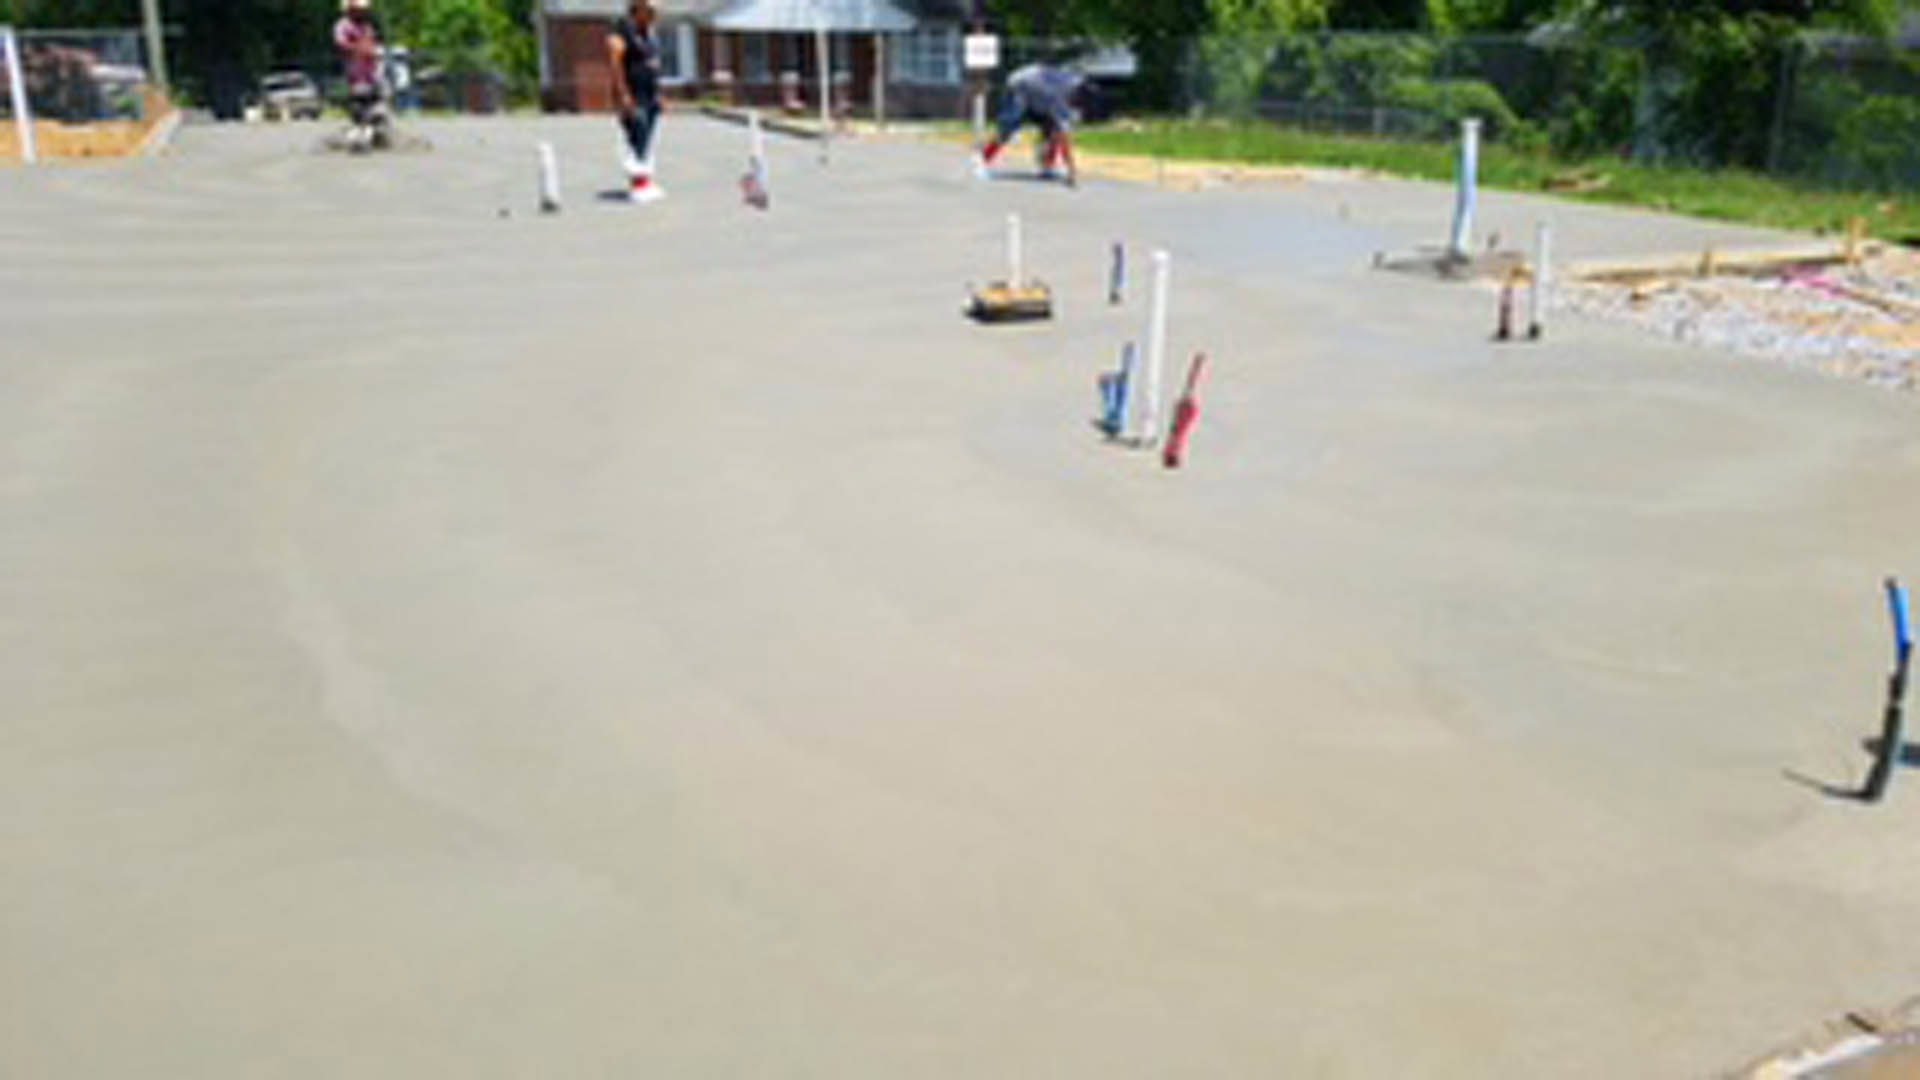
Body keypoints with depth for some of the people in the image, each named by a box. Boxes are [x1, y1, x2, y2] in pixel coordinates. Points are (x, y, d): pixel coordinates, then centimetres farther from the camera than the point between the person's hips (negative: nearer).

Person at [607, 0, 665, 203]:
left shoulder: (646, 32, 16)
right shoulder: (622, 30, -10)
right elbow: (615, 61, -17)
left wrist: (658, 95, 19)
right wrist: (623, 94, -23)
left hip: (650, 96, 9)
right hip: (632, 98, -9)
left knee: (647, 141, 8)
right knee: (637, 141, -11)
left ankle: (647, 183, 10)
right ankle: (638, 184, -12)